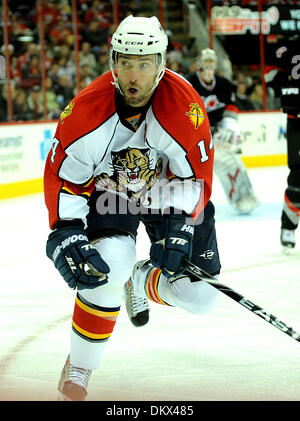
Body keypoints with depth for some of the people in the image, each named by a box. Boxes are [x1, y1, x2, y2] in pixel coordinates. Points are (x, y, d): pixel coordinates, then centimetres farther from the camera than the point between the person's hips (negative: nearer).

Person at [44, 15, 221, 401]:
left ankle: (142, 283, 31)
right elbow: (61, 176, -16)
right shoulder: (87, 109, -25)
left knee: (200, 296, -5)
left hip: (168, 191, 2)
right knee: (111, 260, -33)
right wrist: (66, 235, -27)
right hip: (106, 192, -2)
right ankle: (78, 369, -16)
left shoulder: (185, 104, -25)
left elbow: (196, 172, -16)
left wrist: (179, 229, -26)